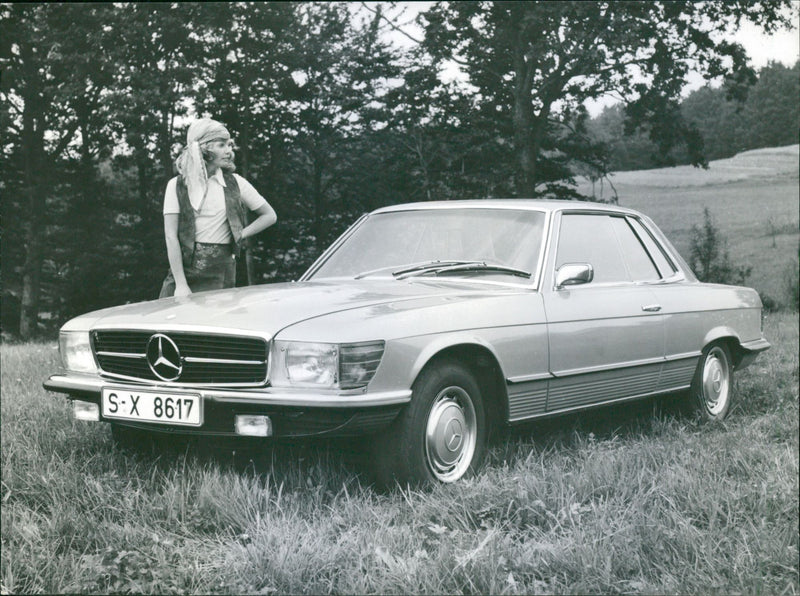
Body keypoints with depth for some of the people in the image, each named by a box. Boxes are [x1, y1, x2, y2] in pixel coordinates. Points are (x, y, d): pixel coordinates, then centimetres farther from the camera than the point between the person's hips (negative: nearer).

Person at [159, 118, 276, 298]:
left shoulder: (234, 183, 7)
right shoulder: (177, 185, 2)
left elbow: (270, 215, 17)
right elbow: (171, 236, -4)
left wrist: (240, 235, 3)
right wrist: (180, 284, -11)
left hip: (220, 273, 1)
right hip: (184, 267, 0)